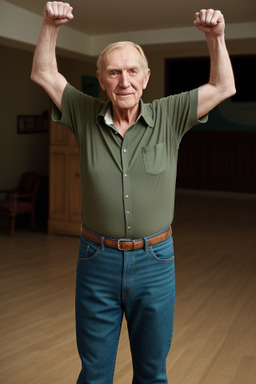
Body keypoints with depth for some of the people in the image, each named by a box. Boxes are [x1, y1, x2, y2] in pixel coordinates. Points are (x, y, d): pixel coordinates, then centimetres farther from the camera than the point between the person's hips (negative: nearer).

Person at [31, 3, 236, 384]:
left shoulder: (168, 117, -3)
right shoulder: (86, 116, -2)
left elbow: (223, 87, 0)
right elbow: (43, 74, 4)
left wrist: (215, 36, -12)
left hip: (155, 262, 0)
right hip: (97, 259, 0)